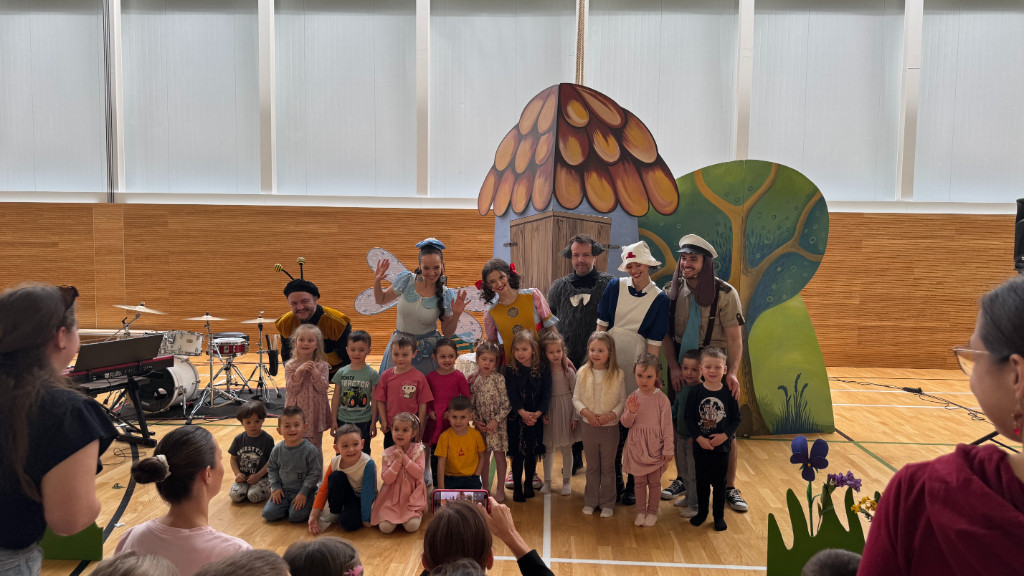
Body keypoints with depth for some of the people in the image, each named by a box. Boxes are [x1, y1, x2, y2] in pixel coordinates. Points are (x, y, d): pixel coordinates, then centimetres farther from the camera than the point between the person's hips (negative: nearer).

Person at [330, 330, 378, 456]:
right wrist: (334, 421, 2)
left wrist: (373, 423, -2)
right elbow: (336, 398, 3)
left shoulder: (372, 374, -6)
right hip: (343, 421, 2)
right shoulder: (341, 373, -1)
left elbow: (374, 401, -3)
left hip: (363, 422, -1)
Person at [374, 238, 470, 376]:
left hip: (428, 351, -1)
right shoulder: (406, 280, -6)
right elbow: (381, 300, 9)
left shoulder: (446, 296, -9)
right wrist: (377, 281, -7)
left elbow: (447, 333, -1)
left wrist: (456, 314, -17)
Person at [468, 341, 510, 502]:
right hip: (481, 425, 3)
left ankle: (500, 489, 17)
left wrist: (496, 419, -15)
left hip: (497, 424, -3)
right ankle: (485, 488, 25)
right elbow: (471, 403, 5)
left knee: (499, 456, 4)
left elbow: (506, 403, -10)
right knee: (484, 457, 12)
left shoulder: (499, 379, -9)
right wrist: (476, 420, -6)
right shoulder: (473, 380, 2)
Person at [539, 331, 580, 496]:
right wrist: (542, 413, -8)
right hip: (549, 412, 1)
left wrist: (575, 416, -6)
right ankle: (547, 481, 24)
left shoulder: (569, 370, -9)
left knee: (566, 448, 8)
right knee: (548, 448, 10)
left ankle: (566, 481, 24)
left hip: (566, 411, -1)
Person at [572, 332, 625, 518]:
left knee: (608, 467, 11)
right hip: (589, 427, 2)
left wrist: (610, 415, -20)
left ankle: (607, 503, 26)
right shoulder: (583, 373, -5)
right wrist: (586, 413, -15)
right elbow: (576, 398, 1)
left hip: (610, 427, -2)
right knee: (591, 467, 16)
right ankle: (590, 501, 31)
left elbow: (623, 401, -6)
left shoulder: (617, 374, -10)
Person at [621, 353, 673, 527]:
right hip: (636, 447, 3)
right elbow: (625, 423, -1)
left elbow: (667, 425, -8)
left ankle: (652, 512, 27)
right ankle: (640, 511, 28)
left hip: (654, 446, -2)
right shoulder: (633, 398, -3)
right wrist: (631, 412, -22)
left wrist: (668, 449, -7)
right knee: (639, 481, 14)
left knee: (654, 481, 12)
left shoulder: (661, 399, -12)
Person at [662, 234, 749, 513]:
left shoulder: (725, 294, -10)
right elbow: (666, 334, 2)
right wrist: (673, 367, -8)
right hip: (681, 371, 3)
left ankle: (729, 488, 14)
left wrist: (732, 372, -24)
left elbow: (734, 338, -13)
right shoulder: (671, 292, 0)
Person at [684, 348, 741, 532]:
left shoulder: (729, 393, -6)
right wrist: (699, 438, -15)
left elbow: (736, 418, -2)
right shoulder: (695, 393, -8)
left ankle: (719, 516, 26)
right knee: (702, 481, 13)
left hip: (722, 446, 0)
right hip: (700, 446, 0)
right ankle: (701, 512, 30)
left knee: (719, 482, 11)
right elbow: (688, 418, -6)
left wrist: (724, 435, -16)